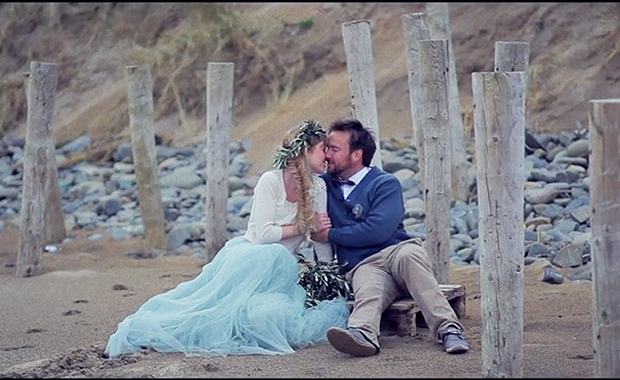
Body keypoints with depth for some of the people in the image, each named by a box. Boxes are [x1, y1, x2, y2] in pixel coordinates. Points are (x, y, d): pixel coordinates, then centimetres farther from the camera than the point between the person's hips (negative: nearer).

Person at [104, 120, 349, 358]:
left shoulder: (318, 187, 5)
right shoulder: (271, 181, -10)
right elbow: (262, 234, -17)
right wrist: (303, 227, -9)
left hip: (276, 268, 4)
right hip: (247, 257, -4)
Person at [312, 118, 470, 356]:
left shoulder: (386, 184, 5)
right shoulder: (325, 184, 22)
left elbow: (377, 231, -10)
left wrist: (331, 235, -1)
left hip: (397, 250, -1)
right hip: (362, 265, 1)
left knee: (408, 254, -38)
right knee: (368, 291, -36)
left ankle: (448, 329, -49)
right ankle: (361, 335, -72)